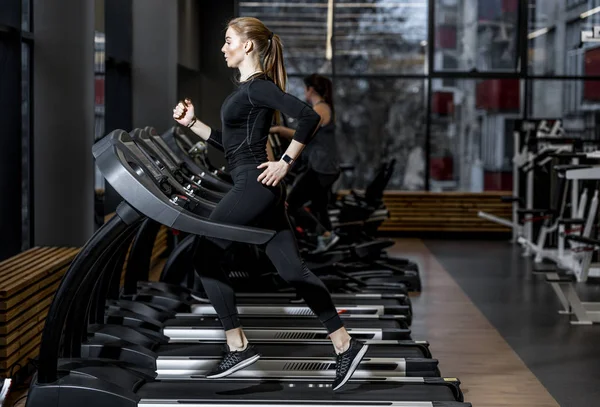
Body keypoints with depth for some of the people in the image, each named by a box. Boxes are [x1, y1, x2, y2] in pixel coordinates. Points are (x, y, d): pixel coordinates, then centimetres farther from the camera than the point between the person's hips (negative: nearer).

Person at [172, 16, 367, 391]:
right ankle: (345, 344, 7)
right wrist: (191, 123, 18)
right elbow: (230, 143, 24)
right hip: (260, 189, 10)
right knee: (293, 268, 7)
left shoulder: (257, 86, -11)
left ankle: (239, 346, 0)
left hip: (255, 185, -10)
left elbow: (309, 116, -22)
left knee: (205, 255, -2)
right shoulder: (248, 88, 18)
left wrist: (286, 161, -19)